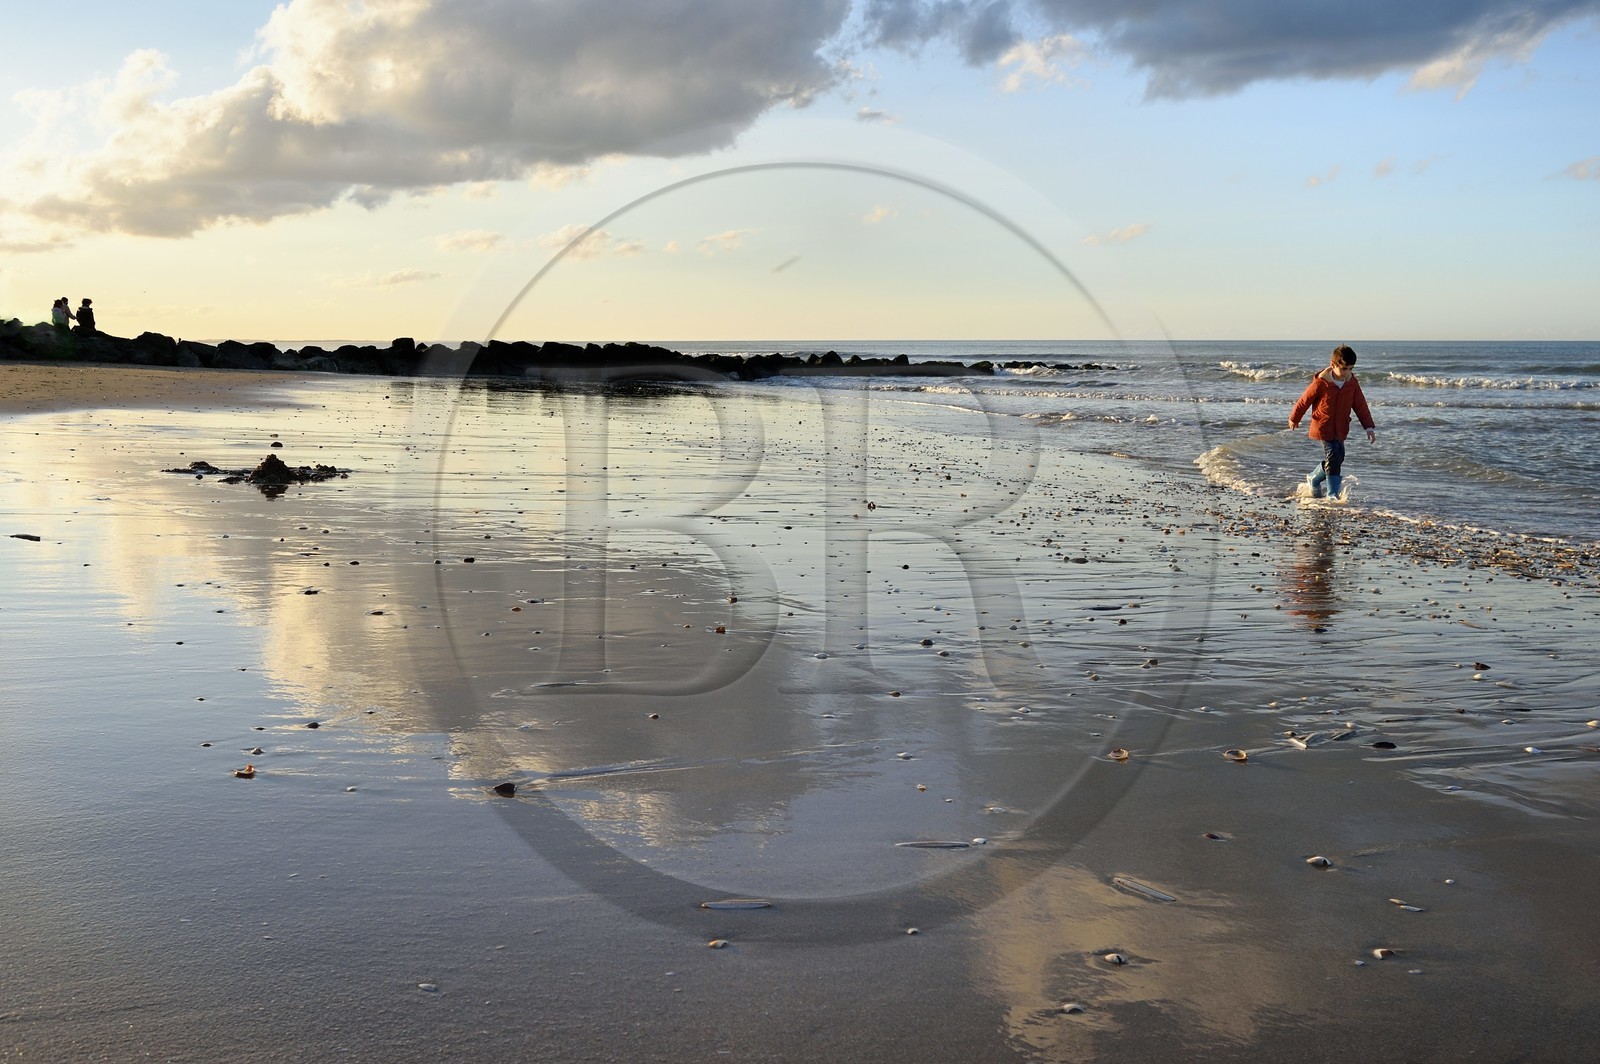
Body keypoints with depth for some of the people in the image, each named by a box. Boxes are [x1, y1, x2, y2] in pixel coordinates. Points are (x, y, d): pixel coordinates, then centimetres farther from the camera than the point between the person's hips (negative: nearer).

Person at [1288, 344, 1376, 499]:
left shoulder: (1352, 383, -2)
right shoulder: (1320, 382, -18)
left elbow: (1360, 405, 4)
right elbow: (1304, 400, -4)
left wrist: (1369, 427, -2)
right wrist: (1294, 419, 8)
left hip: (1341, 429, 6)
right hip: (1323, 427, -6)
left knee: (1336, 459, 13)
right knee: (1334, 458, -11)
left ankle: (1313, 479, 37)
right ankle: (1332, 495, -3)